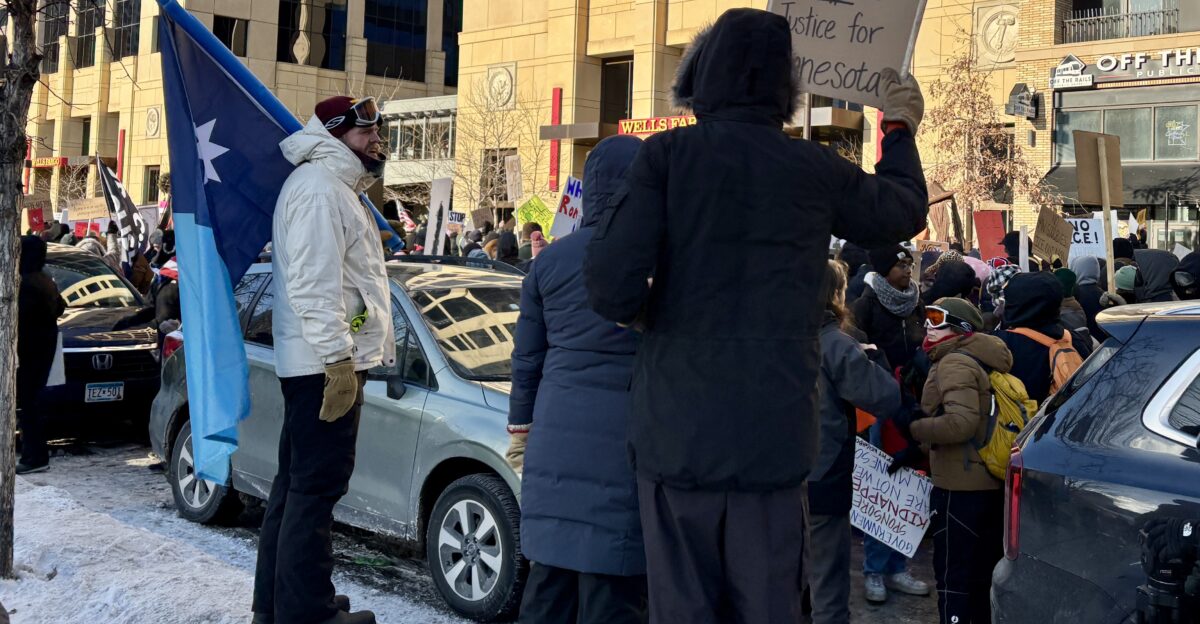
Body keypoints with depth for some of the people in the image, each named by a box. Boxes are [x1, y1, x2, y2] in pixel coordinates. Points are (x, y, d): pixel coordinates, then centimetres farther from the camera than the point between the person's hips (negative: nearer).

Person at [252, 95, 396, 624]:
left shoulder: (336, 187, 23)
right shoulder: (318, 186, -11)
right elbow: (313, 283, -21)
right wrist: (337, 359, -24)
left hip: (322, 364, 11)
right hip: (326, 363, -11)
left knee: (297, 483, 15)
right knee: (316, 486, -8)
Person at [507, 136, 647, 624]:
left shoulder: (550, 261, 6)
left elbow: (526, 359, 12)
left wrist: (520, 429, 22)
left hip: (556, 441, 4)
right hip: (626, 444, -4)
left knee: (549, 583, 13)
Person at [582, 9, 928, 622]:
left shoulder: (666, 155, -5)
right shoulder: (816, 170, 2)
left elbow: (612, 289, -14)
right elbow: (903, 214, 23)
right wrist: (900, 131, 39)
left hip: (677, 433, -1)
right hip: (772, 438, 2)